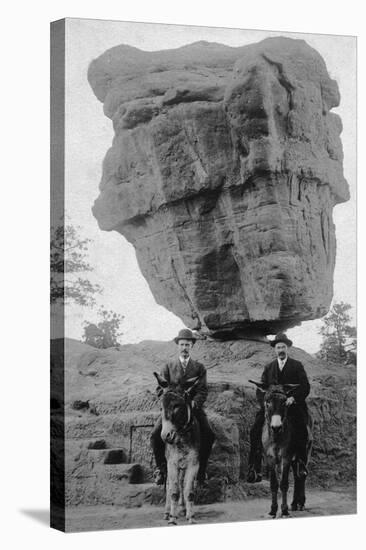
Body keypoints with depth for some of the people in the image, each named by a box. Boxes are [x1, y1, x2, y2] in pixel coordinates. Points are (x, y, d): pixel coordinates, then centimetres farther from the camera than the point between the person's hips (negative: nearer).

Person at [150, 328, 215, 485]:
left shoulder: (199, 368, 13)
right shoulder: (168, 367, 14)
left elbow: (202, 391, 2)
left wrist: (194, 402, -19)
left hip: (194, 408, 0)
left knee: (208, 436, -24)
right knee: (156, 435, -22)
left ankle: (201, 469, -8)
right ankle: (161, 467, -2)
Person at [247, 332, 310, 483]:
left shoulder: (297, 366, 10)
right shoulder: (268, 368, 18)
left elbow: (305, 387, 0)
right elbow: (261, 389, 13)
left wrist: (293, 398, -17)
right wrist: (264, 401, -8)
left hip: (292, 405, -2)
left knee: (300, 429, -25)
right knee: (256, 430, -16)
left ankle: (302, 464, -11)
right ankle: (254, 469, -16)